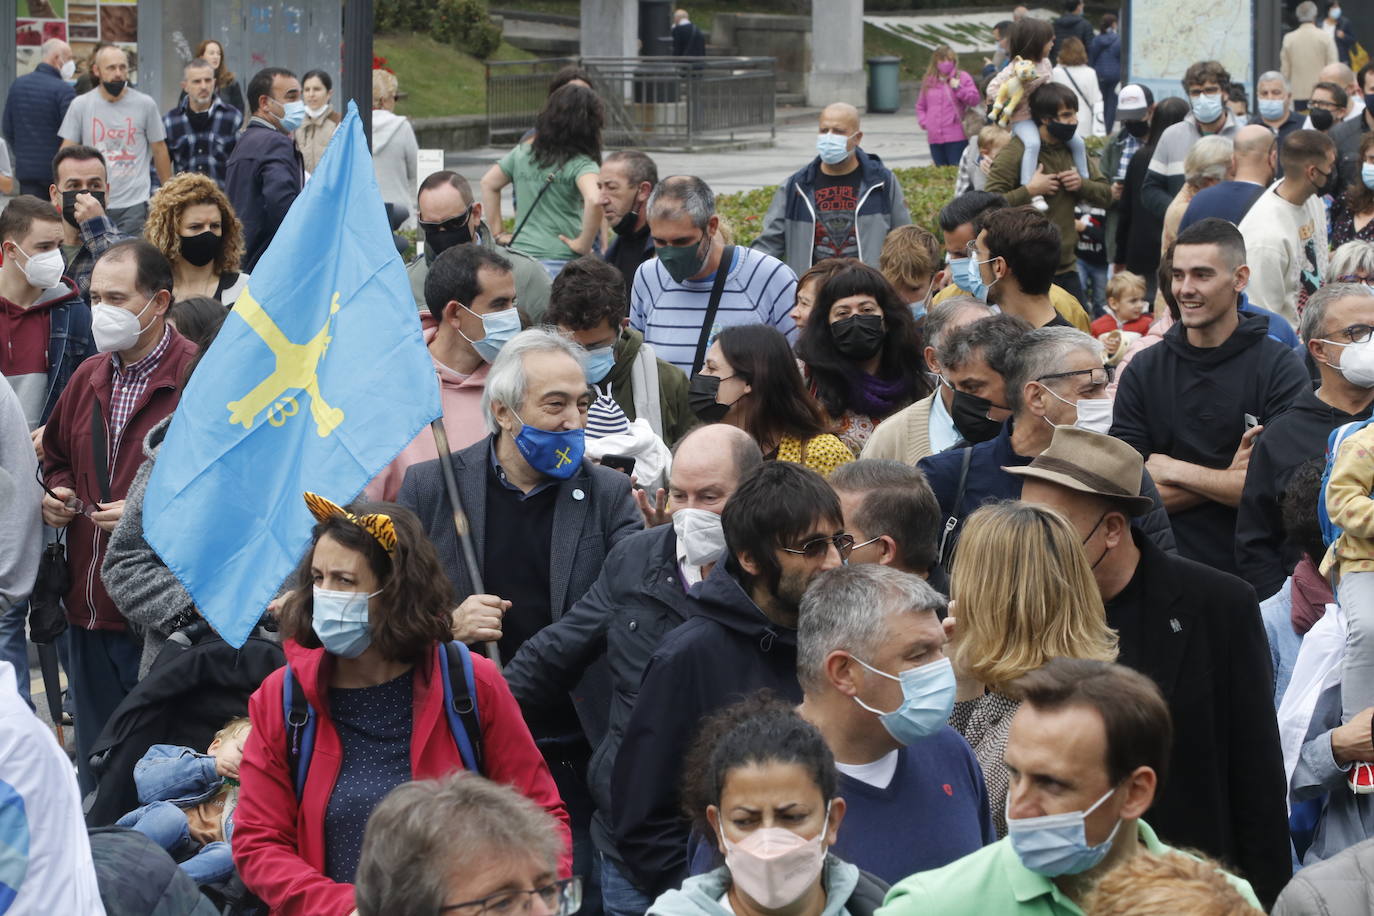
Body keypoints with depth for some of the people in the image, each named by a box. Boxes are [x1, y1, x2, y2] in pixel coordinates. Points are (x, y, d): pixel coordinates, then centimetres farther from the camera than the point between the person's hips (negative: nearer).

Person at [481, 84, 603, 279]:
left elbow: (488, 183, 20)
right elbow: (594, 200, -27)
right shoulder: (580, 164, -9)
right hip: (559, 262, -6)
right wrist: (584, 245, -13)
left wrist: (498, 233, 20)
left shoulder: (523, 151, 10)